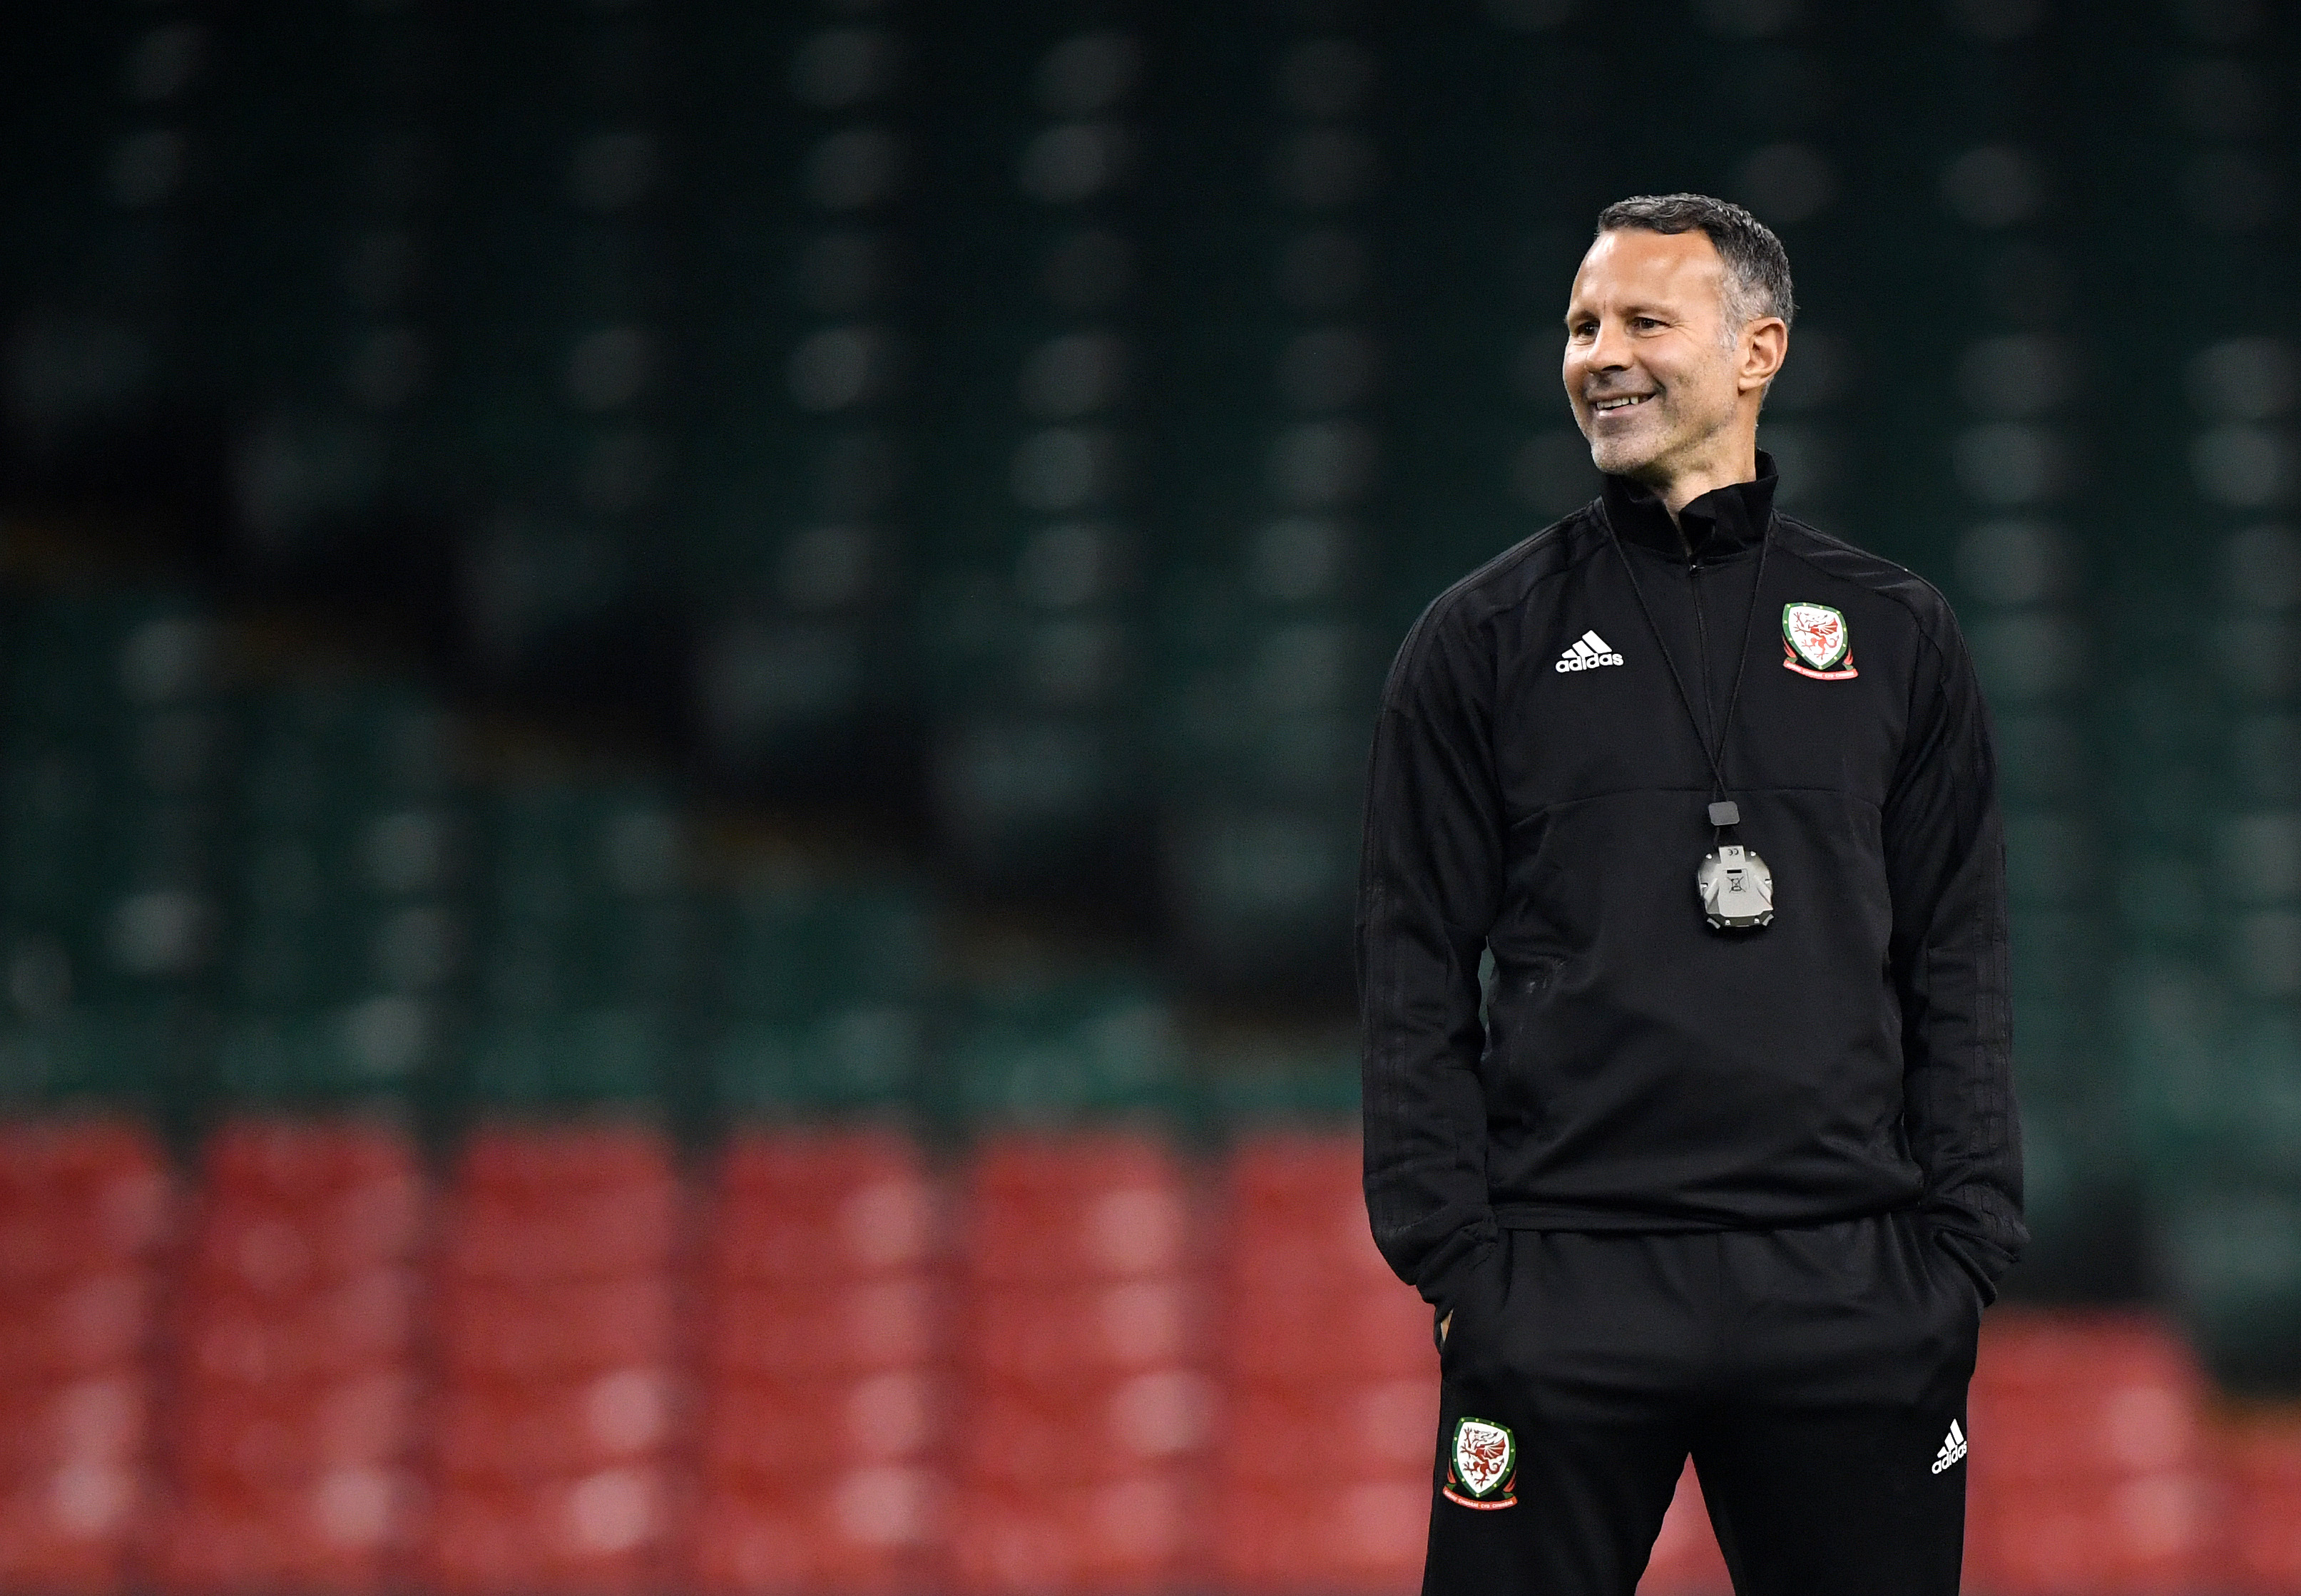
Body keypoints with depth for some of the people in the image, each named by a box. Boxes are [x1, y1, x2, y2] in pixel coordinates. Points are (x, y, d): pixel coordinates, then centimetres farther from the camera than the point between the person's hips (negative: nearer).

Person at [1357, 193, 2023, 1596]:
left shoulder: (1897, 636, 11)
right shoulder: (1485, 639, 7)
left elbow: (1960, 974, 11)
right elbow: (1418, 978, 5)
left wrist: (1963, 1250, 2)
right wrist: (1452, 1249, -4)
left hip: (1851, 1283, 1)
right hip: (1560, 1289, -1)